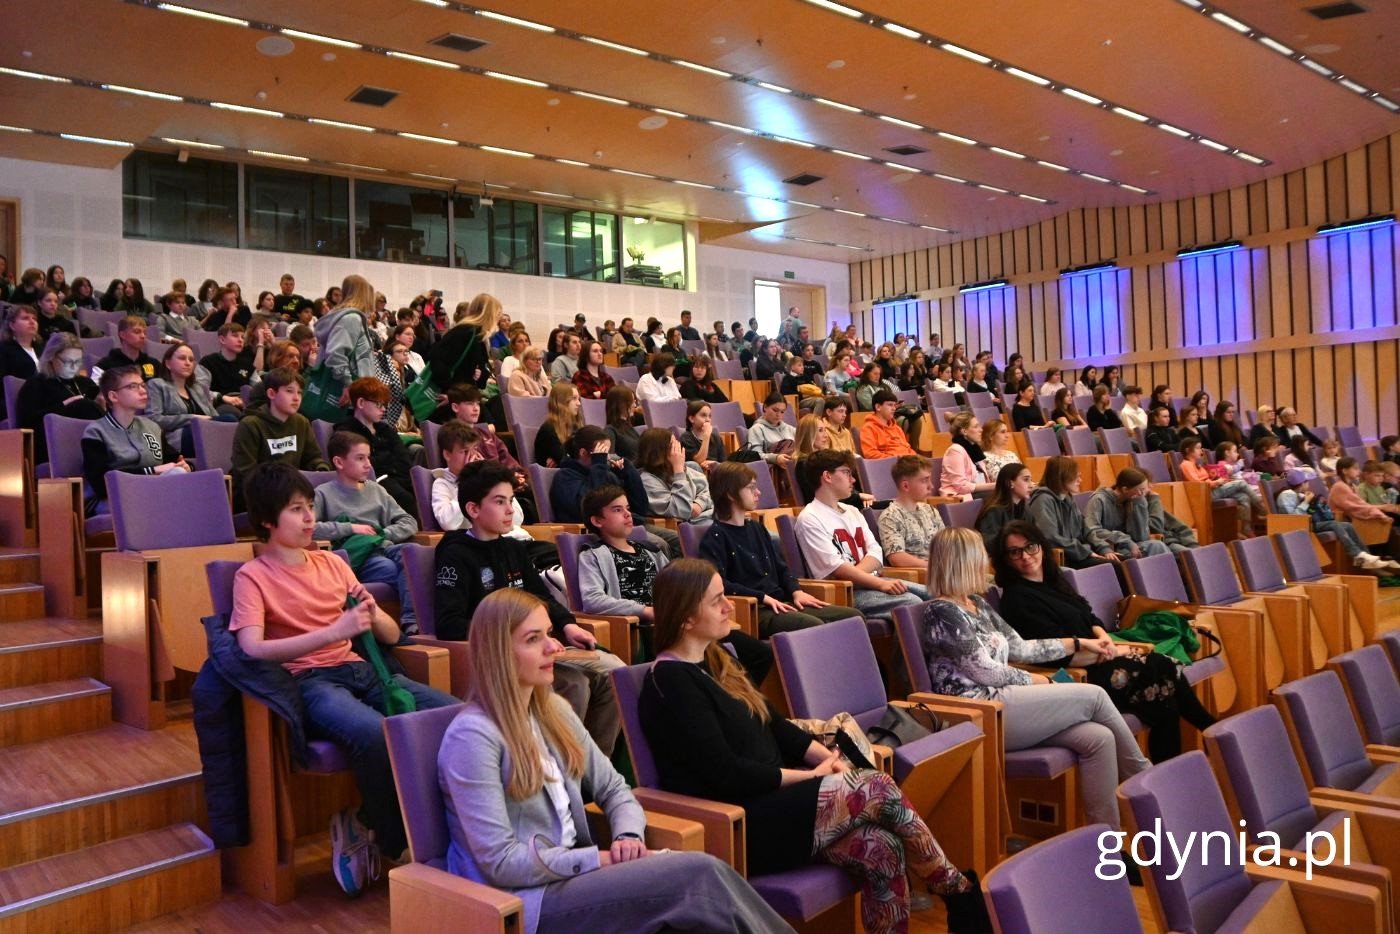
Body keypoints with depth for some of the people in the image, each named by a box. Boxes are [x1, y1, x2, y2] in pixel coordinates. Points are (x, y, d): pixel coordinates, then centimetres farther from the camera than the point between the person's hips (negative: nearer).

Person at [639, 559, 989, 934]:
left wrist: (828, 757, -2)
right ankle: (958, 890, 2)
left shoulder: (716, 660, 14)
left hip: (770, 799, 8)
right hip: (737, 825, -8)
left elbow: (776, 727, 16)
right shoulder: (670, 682, -14)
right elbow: (727, 775, -19)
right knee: (878, 788, -17)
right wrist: (812, 774, -10)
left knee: (883, 850, -16)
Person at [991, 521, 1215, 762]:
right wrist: (1113, 652, -10)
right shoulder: (1017, 600, -15)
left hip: (1097, 659, 8)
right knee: (1164, 675, -14)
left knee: (1167, 668, -7)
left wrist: (1106, 639, -8)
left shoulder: (1054, 580, 12)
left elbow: (1088, 617, 16)